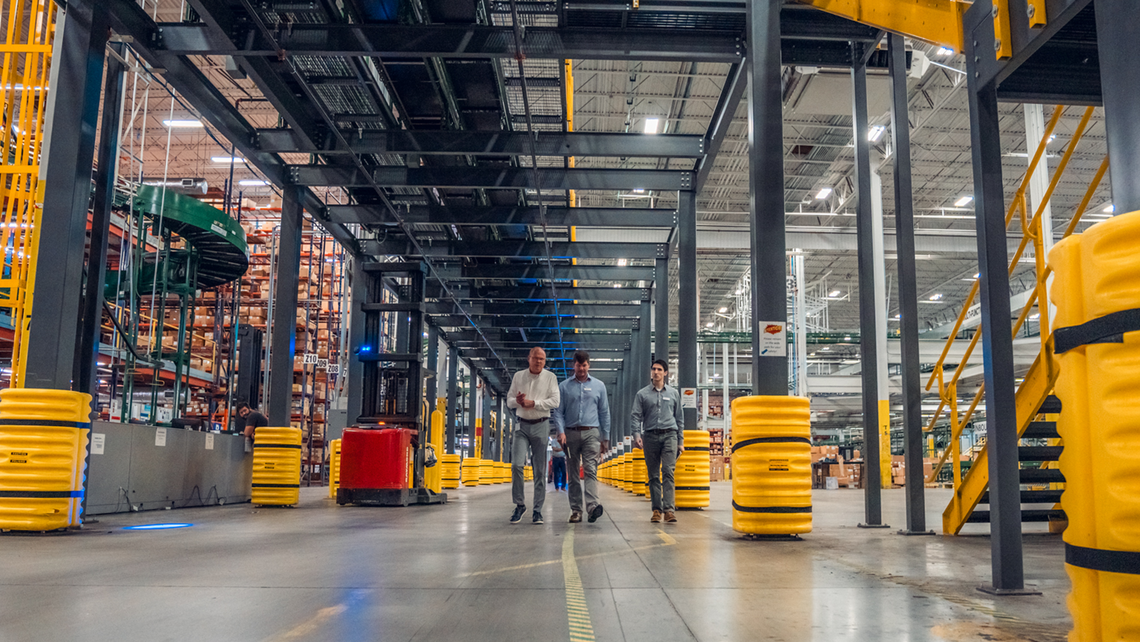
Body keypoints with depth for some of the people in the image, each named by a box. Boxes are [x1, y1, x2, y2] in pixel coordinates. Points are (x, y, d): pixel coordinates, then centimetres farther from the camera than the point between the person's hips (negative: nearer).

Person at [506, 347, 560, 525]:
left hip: (541, 426, -1)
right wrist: (517, 401, -11)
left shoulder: (550, 377, 4)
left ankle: (538, 510, 7)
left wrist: (533, 403, -14)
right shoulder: (518, 376, 10)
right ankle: (520, 505, 2)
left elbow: (555, 402, -6)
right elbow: (509, 401, 12)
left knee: (540, 470, 0)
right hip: (522, 425, 1)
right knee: (516, 464, -12)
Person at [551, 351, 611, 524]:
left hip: (591, 433, -1)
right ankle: (575, 510, 8)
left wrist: (605, 438, 9)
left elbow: (604, 412, 13)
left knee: (591, 470, -15)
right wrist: (561, 431, -9)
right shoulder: (564, 386, 9)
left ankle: (592, 506, -27)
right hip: (571, 433, 1)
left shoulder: (599, 386, 11)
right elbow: (558, 411, 6)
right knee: (573, 474, 4)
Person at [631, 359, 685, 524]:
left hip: (669, 436, 0)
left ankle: (668, 509, -18)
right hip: (650, 436, 0)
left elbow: (679, 418, 16)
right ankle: (656, 510, 7)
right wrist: (636, 434, -12)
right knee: (654, 475, 2)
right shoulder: (642, 394, 10)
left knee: (668, 472, -13)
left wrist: (681, 441, 11)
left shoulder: (674, 393, 14)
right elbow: (637, 416, 4)